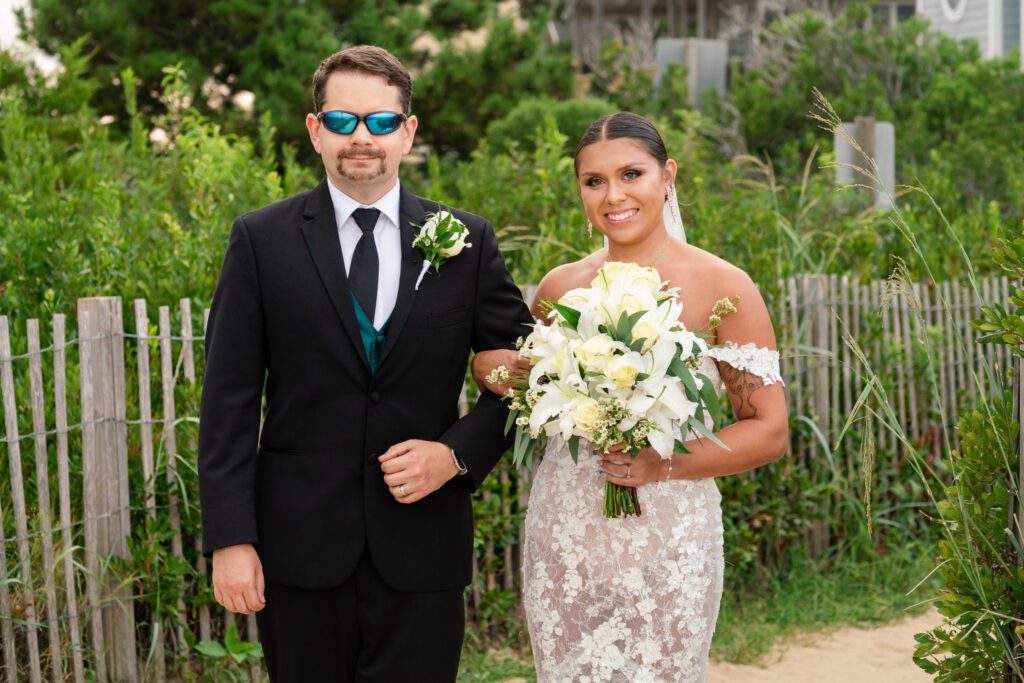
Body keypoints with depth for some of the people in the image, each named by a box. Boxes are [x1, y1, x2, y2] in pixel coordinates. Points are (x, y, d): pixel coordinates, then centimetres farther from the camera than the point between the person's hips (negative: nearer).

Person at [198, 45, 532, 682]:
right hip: (299, 545, 0)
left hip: (423, 551, 1)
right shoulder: (261, 240, 0)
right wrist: (230, 539, -8)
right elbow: (230, 400, -2)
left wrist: (458, 453, -7)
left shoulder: (468, 241, 3)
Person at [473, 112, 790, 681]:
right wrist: (495, 370, -1)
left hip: (669, 542, -3)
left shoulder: (723, 288, -6)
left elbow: (770, 432, -7)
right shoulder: (560, 287, 6)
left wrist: (662, 465, -19)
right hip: (563, 537, 3)